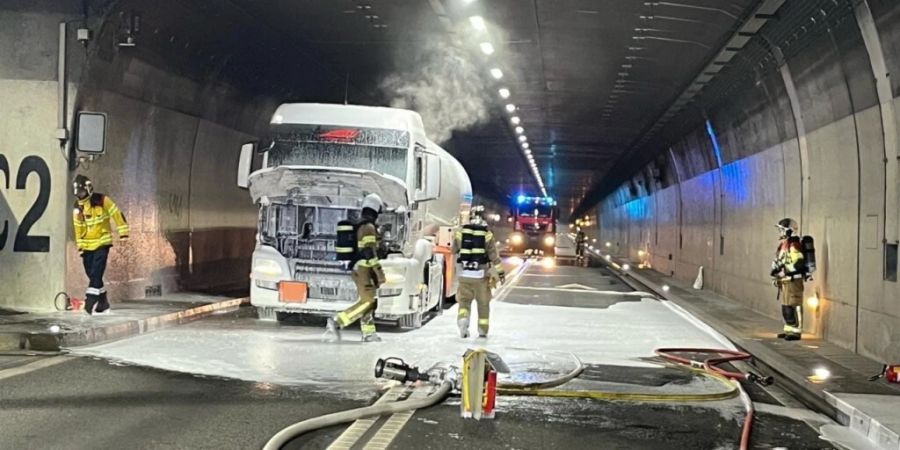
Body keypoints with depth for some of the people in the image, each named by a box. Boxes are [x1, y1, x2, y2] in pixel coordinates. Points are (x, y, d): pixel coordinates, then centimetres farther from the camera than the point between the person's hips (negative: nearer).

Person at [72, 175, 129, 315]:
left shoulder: (102, 201, -11)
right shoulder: (78, 206, 5)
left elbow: (117, 214, -7)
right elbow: (78, 227, 14)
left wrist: (123, 233, -9)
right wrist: (79, 246, 14)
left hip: (102, 242, -6)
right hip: (87, 245, 6)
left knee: (96, 273, -15)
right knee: (92, 275, 7)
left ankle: (90, 302, -17)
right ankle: (103, 303, 19)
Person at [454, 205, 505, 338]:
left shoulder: (460, 232, -2)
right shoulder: (487, 235, -8)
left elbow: (454, 250, 11)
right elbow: (494, 256, -7)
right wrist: (501, 272, 0)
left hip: (464, 274, 1)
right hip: (481, 275, -1)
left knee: (464, 300, 12)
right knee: (483, 303, 14)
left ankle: (463, 319, -15)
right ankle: (483, 330, 18)